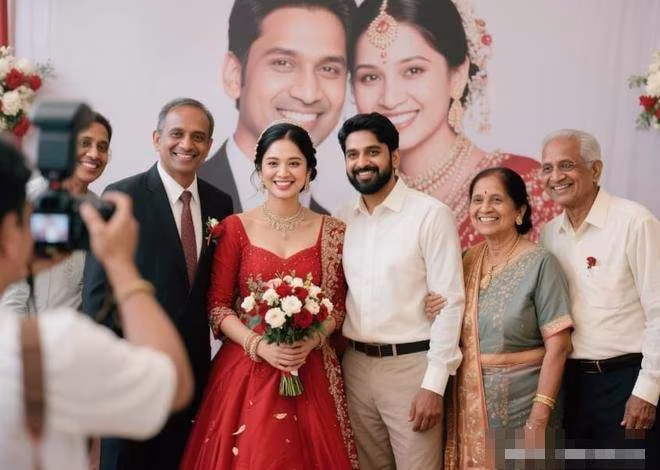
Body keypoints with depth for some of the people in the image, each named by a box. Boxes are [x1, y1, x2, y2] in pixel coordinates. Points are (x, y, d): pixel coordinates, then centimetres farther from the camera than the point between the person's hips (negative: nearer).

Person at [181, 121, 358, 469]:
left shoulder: (332, 232, 2)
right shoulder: (235, 229, -1)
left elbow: (338, 305, 5)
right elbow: (217, 305, -2)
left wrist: (312, 341, -12)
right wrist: (259, 345, -14)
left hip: (310, 372, 1)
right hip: (246, 370, -1)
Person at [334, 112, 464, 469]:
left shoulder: (431, 215, -10)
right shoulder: (342, 219, 6)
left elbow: (449, 302, -12)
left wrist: (434, 384, -14)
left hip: (411, 366, -5)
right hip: (355, 365, 5)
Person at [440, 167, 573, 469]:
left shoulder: (539, 263, -11)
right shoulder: (467, 261, 4)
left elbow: (557, 345, -14)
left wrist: (539, 418, -18)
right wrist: (437, 312, -8)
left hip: (521, 400, -5)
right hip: (470, 401, 5)